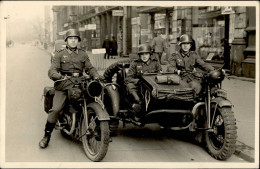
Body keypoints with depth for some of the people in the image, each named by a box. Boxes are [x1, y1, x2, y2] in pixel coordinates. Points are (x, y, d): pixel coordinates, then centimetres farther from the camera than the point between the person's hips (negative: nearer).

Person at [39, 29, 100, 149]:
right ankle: (46, 136, -5)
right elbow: (52, 71, -2)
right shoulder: (60, 54, 8)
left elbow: (90, 68, 14)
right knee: (55, 109, -17)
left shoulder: (83, 54, 19)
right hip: (63, 85, -3)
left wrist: (97, 77, -7)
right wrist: (60, 76, -24)